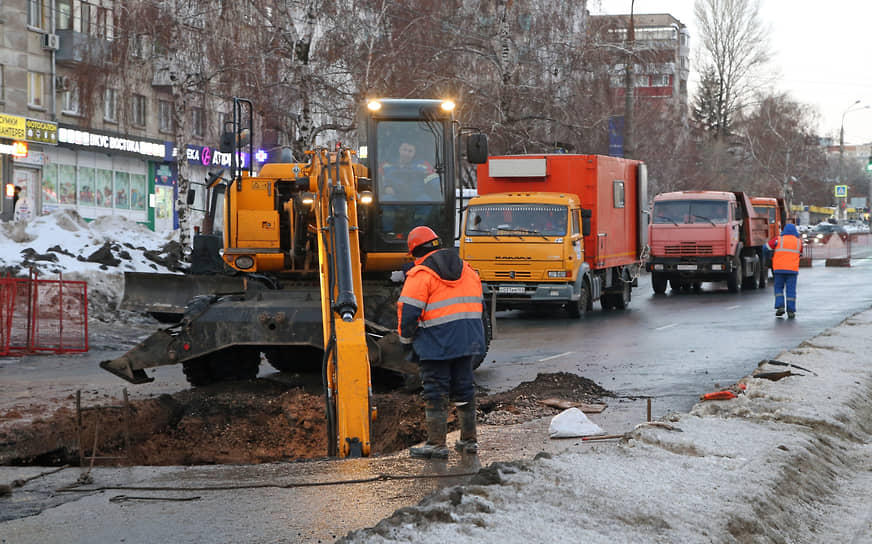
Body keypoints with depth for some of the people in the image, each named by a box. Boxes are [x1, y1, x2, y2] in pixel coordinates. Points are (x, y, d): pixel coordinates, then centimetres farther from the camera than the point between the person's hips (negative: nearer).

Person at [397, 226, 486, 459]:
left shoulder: (420, 275, -8)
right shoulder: (467, 269, 14)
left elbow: (408, 313, -11)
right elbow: (478, 304, 20)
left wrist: (406, 341, 3)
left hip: (436, 343, -6)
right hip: (468, 340, 7)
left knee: (435, 393, -2)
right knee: (464, 388, 14)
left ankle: (437, 444, -3)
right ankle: (469, 440, 19)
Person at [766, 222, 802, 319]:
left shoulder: (778, 239, 0)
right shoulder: (799, 242, 8)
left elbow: (767, 247, -1)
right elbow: (800, 254, 20)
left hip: (779, 269, -1)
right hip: (793, 270, 1)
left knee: (778, 288, 13)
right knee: (791, 290, 3)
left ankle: (780, 306, -2)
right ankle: (791, 311, -1)